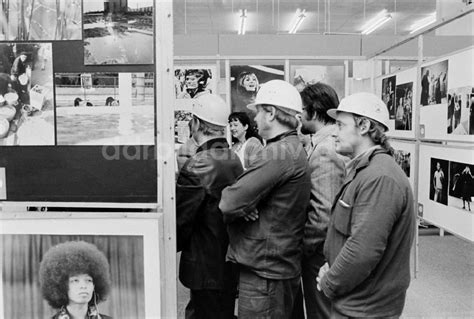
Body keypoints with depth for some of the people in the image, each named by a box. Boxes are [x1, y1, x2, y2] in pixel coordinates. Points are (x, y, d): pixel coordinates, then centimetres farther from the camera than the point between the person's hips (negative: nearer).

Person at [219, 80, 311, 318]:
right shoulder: (292, 149, 14)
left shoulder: (280, 152, -21)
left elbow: (229, 204, -25)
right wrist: (245, 205, -11)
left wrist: (242, 207, -4)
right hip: (280, 266, 9)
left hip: (264, 273, -9)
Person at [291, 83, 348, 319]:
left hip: (320, 253, -9)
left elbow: (323, 213, -26)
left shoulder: (325, 151, -22)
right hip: (330, 249, 9)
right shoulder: (335, 143, 8)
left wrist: (302, 246, -16)